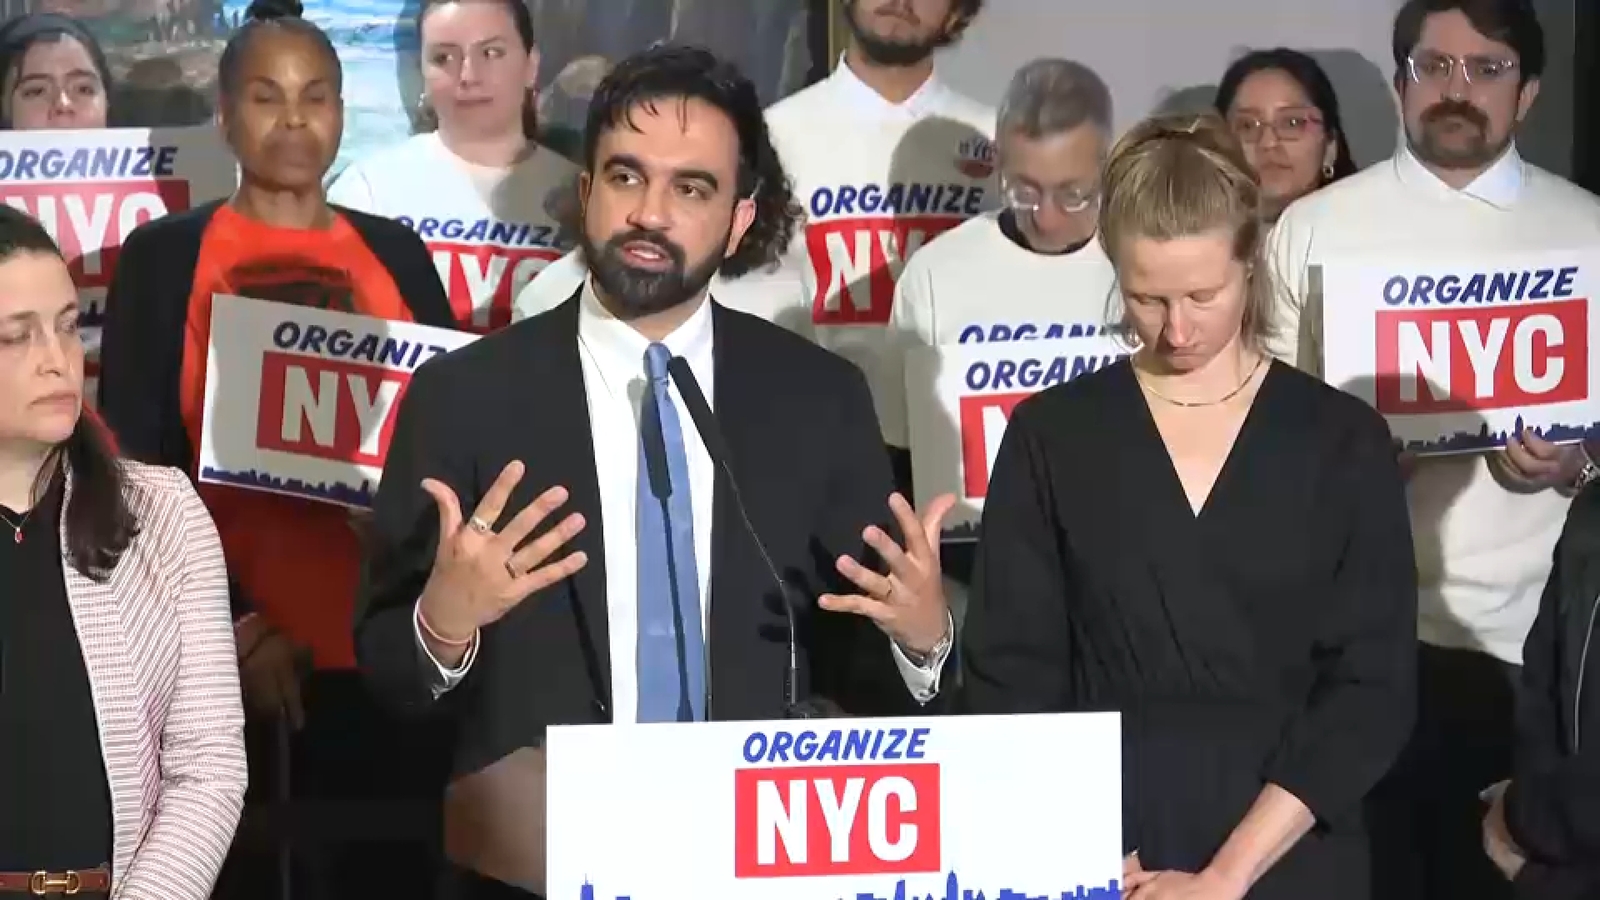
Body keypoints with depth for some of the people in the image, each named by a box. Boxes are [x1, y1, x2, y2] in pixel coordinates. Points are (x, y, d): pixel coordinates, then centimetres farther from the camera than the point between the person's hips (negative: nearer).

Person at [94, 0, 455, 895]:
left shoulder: (395, 251, 12)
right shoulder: (163, 255, 3)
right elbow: (136, 463, -1)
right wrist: (226, 625, -12)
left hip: (389, 644, 3)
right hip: (229, 656, -2)